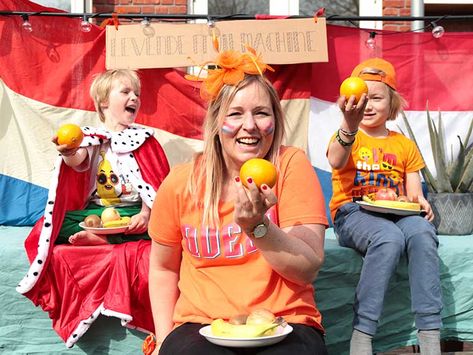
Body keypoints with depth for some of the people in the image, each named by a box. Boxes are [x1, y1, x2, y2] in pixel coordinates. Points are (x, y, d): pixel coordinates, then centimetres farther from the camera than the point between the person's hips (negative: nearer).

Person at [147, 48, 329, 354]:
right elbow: (163, 268, 14)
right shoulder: (180, 183, 0)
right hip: (200, 327, 0)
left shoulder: (291, 165, -5)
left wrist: (257, 225, -24)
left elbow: (310, 269, -10)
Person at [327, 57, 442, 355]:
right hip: (353, 213, -3)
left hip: (396, 212, 3)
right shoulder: (346, 137, 7)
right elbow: (336, 161, -19)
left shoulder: (405, 145, 20)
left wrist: (420, 202, -10)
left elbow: (414, 193, 16)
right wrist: (350, 126, -40)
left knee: (422, 231, -32)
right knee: (389, 237, -36)